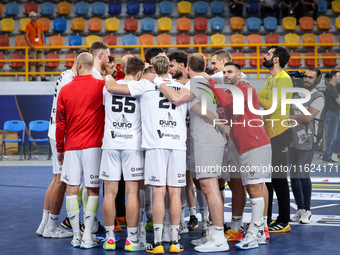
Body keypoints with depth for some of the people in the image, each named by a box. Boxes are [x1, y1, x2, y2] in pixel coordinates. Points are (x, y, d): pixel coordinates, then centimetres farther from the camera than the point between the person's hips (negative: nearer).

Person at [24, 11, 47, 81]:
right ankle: (33, 77, -6)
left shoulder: (39, 24, 10)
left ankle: (43, 77, 2)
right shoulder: (28, 25, -2)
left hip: (40, 45, 4)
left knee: (41, 62, 2)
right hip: (33, 46, -4)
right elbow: (26, 37, -5)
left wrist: (43, 44, 7)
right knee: (33, 62, -6)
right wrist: (30, 44, -17)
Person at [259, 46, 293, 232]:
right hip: (269, 133, 10)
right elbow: (258, 98, 15)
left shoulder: (284, 80, -13)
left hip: (279, 133, -9)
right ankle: (265, 219, 20)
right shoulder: (271, 80, 17)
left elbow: (274, 106, -22)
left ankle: (284, 222, 0)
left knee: (278, 178, -6)